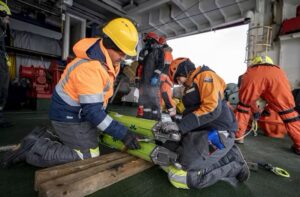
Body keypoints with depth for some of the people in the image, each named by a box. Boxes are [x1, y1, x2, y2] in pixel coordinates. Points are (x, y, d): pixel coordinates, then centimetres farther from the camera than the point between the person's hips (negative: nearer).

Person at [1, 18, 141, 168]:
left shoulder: (106, 58, 0)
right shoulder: (90, 67, -30)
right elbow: (93, 112, -31)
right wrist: (123, 134, -29)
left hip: (77, 113, 9)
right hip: (70, 117, -9)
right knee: (89, 156, -8)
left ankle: (41, 138, 19)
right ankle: (34, 149, -1)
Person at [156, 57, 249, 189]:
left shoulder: (206, 76, -5)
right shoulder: (190, 87, 23)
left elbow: (212, 108, -19)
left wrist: (180, 125, -19)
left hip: (217, 133, -10)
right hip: (201, 133, 10)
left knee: (178, 176, -19)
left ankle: (234, 165, -1)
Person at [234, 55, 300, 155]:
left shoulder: (251, 68, 46)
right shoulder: (276, 68, 49)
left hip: (254, 75, -1)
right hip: (277, 74, 1)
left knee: (243, 105, 20)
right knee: (288, 110, 17)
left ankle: (237, 136, 23)